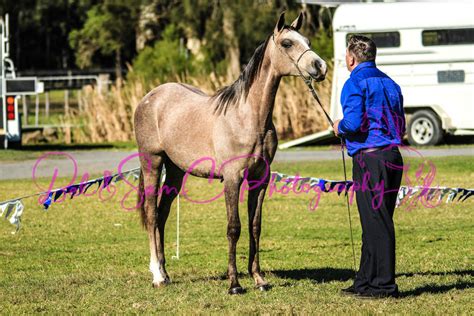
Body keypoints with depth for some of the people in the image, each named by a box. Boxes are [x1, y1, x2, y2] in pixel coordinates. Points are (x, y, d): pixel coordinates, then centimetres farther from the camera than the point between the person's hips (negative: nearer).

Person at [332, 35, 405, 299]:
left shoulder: (356, 83, -8)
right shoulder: (390, 84, 16)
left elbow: (354, 123, -20)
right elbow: (401, 126, 16)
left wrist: (339, 128, 1)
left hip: (369, 158, -8)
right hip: (393, 157, 8)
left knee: (375, 222, -5)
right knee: (378, 221, 13)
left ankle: (384, 285, -4)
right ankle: (366, 281, 20)